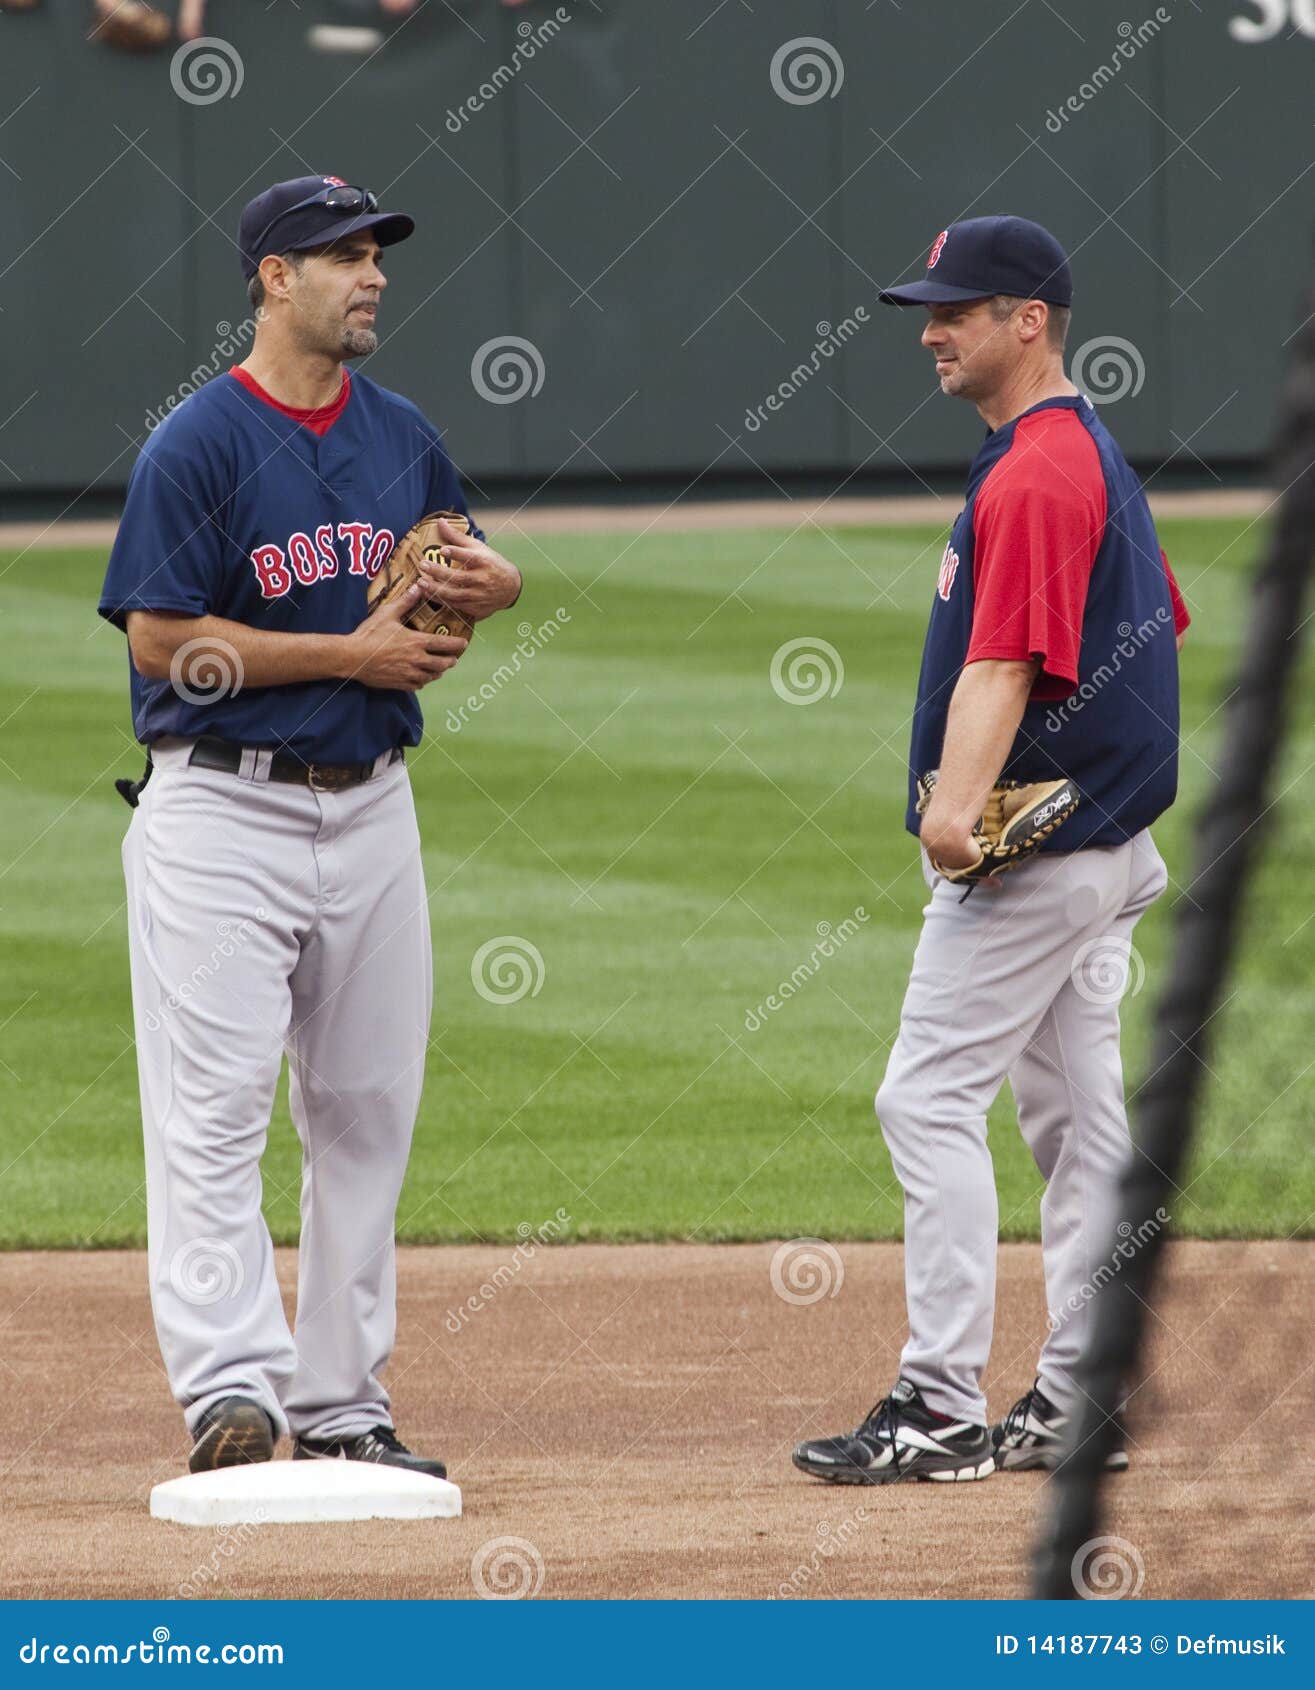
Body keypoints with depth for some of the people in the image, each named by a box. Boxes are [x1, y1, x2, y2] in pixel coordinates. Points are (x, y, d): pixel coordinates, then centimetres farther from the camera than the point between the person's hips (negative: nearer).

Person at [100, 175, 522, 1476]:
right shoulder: (197, 445, -10)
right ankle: (228, 1391, -17)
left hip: (369, 807, 7)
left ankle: (341, 1404, 15)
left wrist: (485, 583, -3)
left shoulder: (403, 438, 10)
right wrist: (354, 653, -17)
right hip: (221, 813, -7)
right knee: (213, 1111, -12)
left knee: (366, 1113, 9)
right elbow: (159, 638, -15)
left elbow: (462, 573, 23)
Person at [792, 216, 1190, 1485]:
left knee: (929, 1099, -10)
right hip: (1100, 838, 11)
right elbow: (1154, 626, 23)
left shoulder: (1031, 477, -17)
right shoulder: (1091, 452, 15)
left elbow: (1004, 665, -29)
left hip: (1028, 854, -11)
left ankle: (941, 1411, -12)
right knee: (1077, 1114, 12)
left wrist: (958, 808, -40)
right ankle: (1080, 1403, 16)